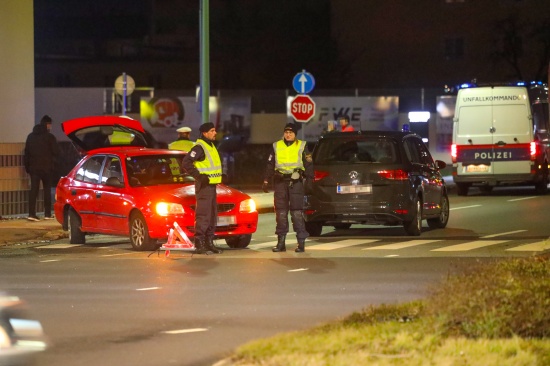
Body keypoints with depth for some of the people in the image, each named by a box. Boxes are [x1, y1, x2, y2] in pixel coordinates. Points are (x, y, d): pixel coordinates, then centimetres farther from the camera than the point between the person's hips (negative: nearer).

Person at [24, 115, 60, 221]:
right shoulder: (49, 137, -8)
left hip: (34, 167, 3)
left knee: (33, 190, 0)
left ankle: (32, 214, -10)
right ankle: (47, 214, 11)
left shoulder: (31, 136, 7)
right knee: (47, 189, 9)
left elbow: (26, 153, 8)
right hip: (46, 167, -3)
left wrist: (27, 167, 12)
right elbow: (56, 152, -7)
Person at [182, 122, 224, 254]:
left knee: (212, 215, 13)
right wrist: (199, 176, -22)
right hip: (204, 186, -10)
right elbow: (186, 162, -23)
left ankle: (209, 242, 19)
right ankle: (199, 245, -10)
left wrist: (221, 175, 17)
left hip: (212, 185, 10)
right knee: (203, 215, -11)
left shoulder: (211, 146, 16)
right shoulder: (199, 147, -14)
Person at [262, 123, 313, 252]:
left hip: (296, 182, -3)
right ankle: (281, 242, 10)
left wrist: (309, 181, -4)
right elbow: (270, 165, 15)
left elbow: (308, 165, 4)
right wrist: (266, 181, 9)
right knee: (281, 212, 4)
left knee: (297, 212, -8)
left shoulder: (301, 146, 6)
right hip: (280, 182, 3)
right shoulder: (276, 146, 13)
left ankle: (301, 242, -6)